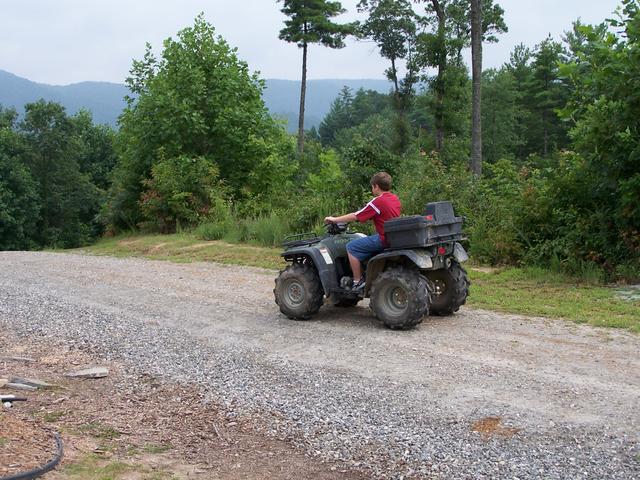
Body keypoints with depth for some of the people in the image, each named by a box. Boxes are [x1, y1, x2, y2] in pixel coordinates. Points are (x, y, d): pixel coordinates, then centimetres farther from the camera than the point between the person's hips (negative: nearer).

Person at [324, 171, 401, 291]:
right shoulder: (395, 199, 9)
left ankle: (358, 281, -2)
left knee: (351, 247, -3)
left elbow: (355, 216, -11)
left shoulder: (378, 201, -15)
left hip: (384, 239, -9)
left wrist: (334, 219, 0)